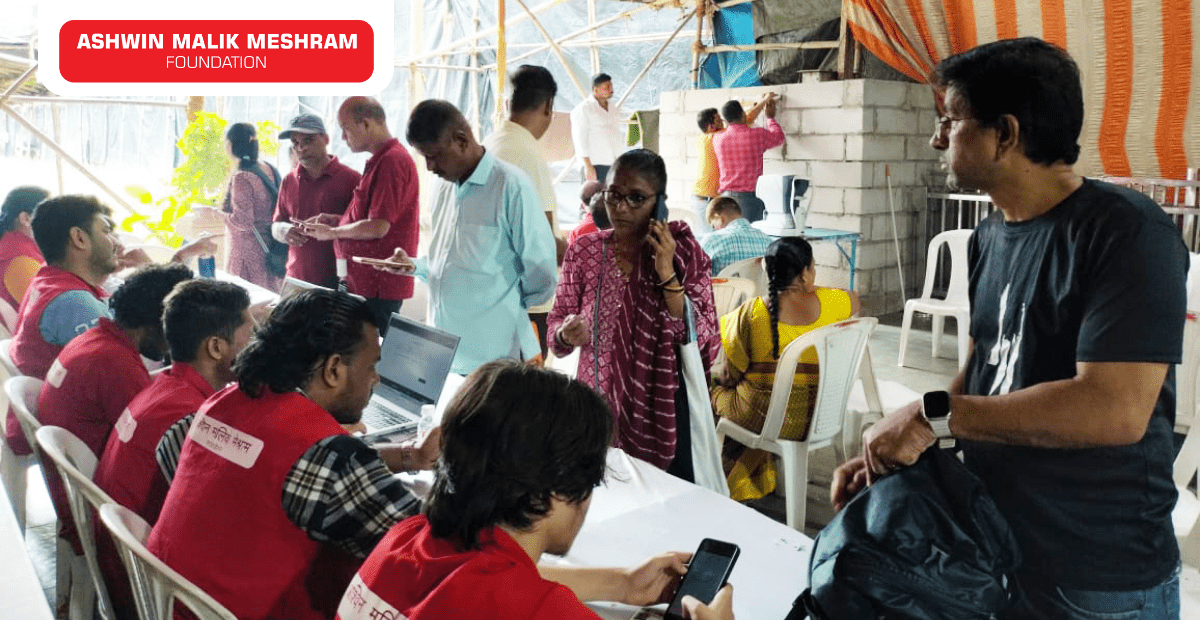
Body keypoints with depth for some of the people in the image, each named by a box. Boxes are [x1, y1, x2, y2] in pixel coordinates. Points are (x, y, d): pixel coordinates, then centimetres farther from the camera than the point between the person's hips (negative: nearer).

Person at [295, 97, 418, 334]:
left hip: (379, 286, -10)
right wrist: (334, 220, 12)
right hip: (363, 281, 10)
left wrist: (332, 232, -7)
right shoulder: (380, 160, 18)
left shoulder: (392, 161, -17)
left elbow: (378, 227, -21)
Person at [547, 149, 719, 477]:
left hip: (662, 413, -1)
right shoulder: (584, 250, 1)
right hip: (597, 405, 2)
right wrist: (567, 335, -18)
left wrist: (666, 274, -18)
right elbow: (556, 328, 5)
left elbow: (702, 341, -12)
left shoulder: (685, 253, -4)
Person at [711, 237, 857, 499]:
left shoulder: (751, 313, -18)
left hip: (762, 418, -4)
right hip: (819, 417, 4)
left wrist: (722, 377, 15)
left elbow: (733, 374, -7)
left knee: (713, 384, 26)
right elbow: (854, 299, 16)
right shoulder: (830, 303, -11)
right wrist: (808, 288, 18)